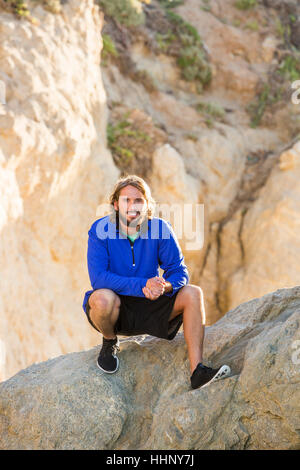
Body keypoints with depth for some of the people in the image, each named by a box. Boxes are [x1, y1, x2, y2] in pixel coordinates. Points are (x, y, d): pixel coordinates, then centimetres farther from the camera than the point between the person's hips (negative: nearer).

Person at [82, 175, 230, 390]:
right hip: (117, 309, -3)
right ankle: (109, 342, -1)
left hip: (149, 308, 3)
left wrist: (164, 286, -31)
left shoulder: (160, 229, -7)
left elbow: (179, 272, -6)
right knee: (103, 298, -37)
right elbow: (98, 278, -24)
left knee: (193, 293, -18)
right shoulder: (100, 230, -15)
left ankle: (197, 370, -22)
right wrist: (143, 285, -34)